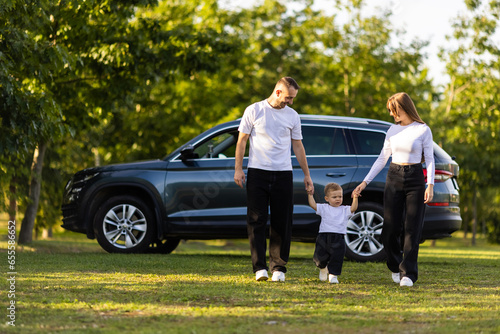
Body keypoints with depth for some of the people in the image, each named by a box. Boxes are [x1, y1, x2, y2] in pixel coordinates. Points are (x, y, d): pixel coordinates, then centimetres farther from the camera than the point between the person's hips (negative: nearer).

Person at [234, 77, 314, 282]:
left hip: (283, 174, 3)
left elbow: (297, 146, 16)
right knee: (257, 221, -5)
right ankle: (259, 267, -4)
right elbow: (242, 140, 4)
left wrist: (306, 174, 15)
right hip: (257, 172, -2)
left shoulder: (292, 116, 10)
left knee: (282, 223, 1)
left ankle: (278, 267, 7)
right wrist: (238, 169, -3)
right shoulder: (254, 111, 1)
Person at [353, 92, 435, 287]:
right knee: (390, 228, 0)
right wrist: (365, 182, 9)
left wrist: (430, 185, -14)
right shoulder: (393, 130, 9)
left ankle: (408, 274, -3)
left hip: (415, 178, -4)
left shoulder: (423, 130, -3)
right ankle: (395, 267, 22)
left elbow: (429, 160, -3)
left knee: (412, 228, -6)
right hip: (394, 178, 4)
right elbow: (382, 159, 13)